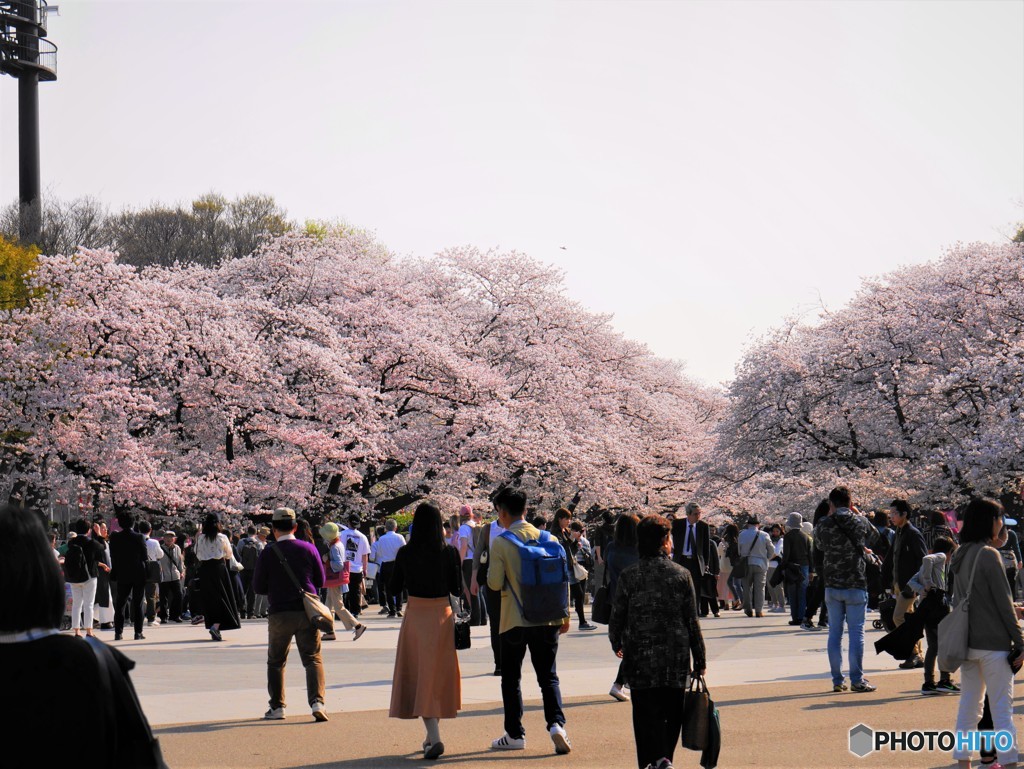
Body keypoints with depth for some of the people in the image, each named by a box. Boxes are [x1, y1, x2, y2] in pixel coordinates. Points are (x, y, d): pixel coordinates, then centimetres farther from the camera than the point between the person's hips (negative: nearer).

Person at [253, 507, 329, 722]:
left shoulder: (268, 553, -6)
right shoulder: (308, 548, -1)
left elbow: (258, 587, 0)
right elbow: (320, 581, 7)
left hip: (280, 614, -1)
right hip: (307, 612, 1)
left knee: (276, 661, 14)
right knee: (313, 658, 2)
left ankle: (277, 707, 15)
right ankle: (317, 702, -15)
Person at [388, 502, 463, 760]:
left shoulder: (405, 553, -7)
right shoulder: (449, 553, -7)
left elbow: (393, 589, 0)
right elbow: (457, 590, -2)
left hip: (415, 616, -1)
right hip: (442, 615, 1)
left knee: (420, 675, 1)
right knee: (439, 675, 16)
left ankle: (434, 737, -14)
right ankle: (431, 735, 27)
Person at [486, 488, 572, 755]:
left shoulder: (501, 543, -9)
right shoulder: (548, 538, 3)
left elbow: (495, 583, -10)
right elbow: (563, 577, 3)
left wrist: (491, 573, 12)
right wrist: (565, 615, 11)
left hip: (515, 621, -3)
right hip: (547, 620, 3)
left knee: (511, 678, 11)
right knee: (548, 677, 9)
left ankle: (515, 734, 13)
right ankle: (556, 723, -11)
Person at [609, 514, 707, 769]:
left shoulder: (628, 577, -4)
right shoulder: (681, 575, -3)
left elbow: (617, 617, 1)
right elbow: (692, 622, -1)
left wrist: (617, 644, 22)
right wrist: (699, 660, 7)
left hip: (640, 659, -1)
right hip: (676, 658, 1)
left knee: (646, 713, 0)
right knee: (672, 714, 13)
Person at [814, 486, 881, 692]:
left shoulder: (824, 525, -4)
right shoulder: (860, 522, -5)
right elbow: (874, 538, 15)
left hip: (832, 586, 2)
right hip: (856, 586, -2)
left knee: (835, 633, 8)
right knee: (856, 632, 2)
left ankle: (837, 680, 9)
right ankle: (857, 680, 1)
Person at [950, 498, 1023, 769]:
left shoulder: (961, 556, 9)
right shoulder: (988, 555, -14)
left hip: (967, 642, 7)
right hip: (993, 643, -7)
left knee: (968, 705, 12)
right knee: (1002, 709, -4)